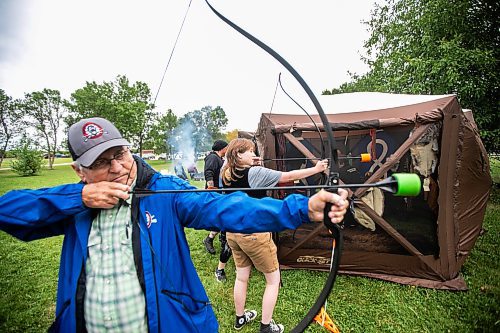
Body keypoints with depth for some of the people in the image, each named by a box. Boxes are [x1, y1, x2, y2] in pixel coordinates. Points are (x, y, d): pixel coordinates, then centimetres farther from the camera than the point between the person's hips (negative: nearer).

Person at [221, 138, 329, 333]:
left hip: (233, 233, 7)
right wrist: (316, 169, -8)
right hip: (254, 235, -7)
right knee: (273, 280, 13)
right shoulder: (254, 173, -20)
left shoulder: (226, 175, -1)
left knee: (241, 277, 23)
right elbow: (288, 176, -16)